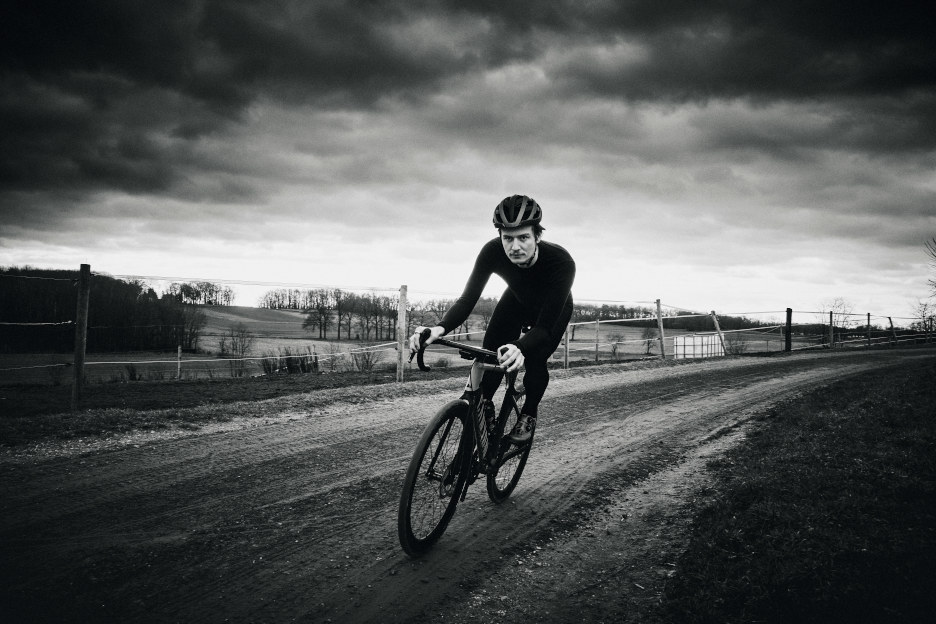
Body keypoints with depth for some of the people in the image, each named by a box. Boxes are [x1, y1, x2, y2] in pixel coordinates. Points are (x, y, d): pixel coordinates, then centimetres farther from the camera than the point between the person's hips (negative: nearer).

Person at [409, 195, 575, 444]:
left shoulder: (561, 262, -43)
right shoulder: (493, 251, -35)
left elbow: (545, 326, -44)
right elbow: (467, 299, -35)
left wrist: (520, 348, -65)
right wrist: (440, 328, -55)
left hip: (553, 310, -2)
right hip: (517, 300, 2)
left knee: (534, 359, -18)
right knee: (489, 351, -14)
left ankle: (529, 414, 8)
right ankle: (484, 404, 9)